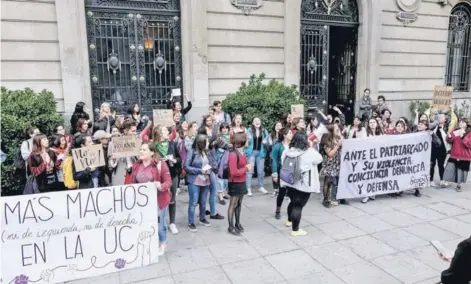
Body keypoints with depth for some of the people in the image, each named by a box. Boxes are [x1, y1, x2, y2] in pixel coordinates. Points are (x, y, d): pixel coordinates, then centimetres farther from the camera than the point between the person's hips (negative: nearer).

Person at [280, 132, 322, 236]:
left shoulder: (287, 151, -2)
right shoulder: (310, 152, -16)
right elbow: (319, 159, 2)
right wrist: (311, 147, 8)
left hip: (290, 182, 6)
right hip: (304, 184, -6)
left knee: (293, 202, 26)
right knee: (298, 206, 2)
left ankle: (289, 221, 45)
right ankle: (295, 230, 11)